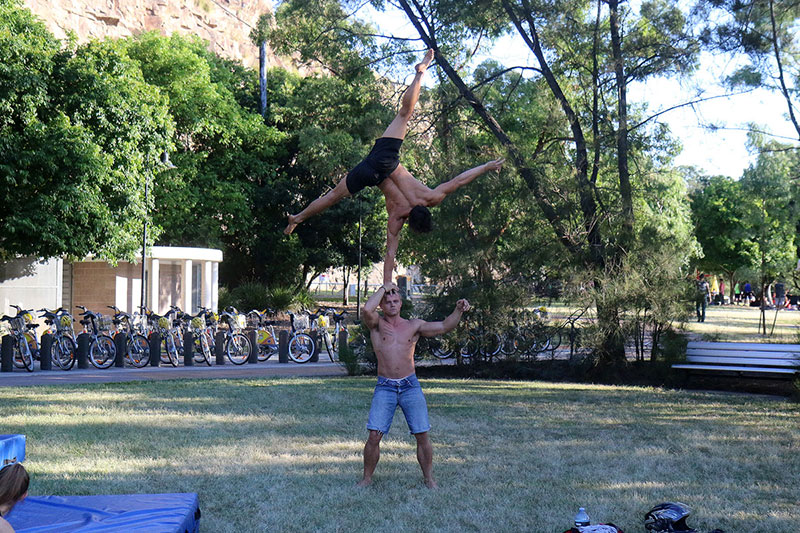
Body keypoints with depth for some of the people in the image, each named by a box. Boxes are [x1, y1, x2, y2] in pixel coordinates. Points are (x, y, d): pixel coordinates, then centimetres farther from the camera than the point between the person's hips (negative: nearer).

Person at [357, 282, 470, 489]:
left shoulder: (414, 326, 9)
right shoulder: (377, 324, 3)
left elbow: (444, 326, 6)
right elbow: (366, 310, -18)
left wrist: (458, 311, -10)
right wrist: (383, 288, -7)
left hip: (410, 386, 2)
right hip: (385, 388, -2)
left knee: (422, 435, -1)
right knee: (374, 436, -9)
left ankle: (429, 478, 14)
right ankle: (367, 478, 8)